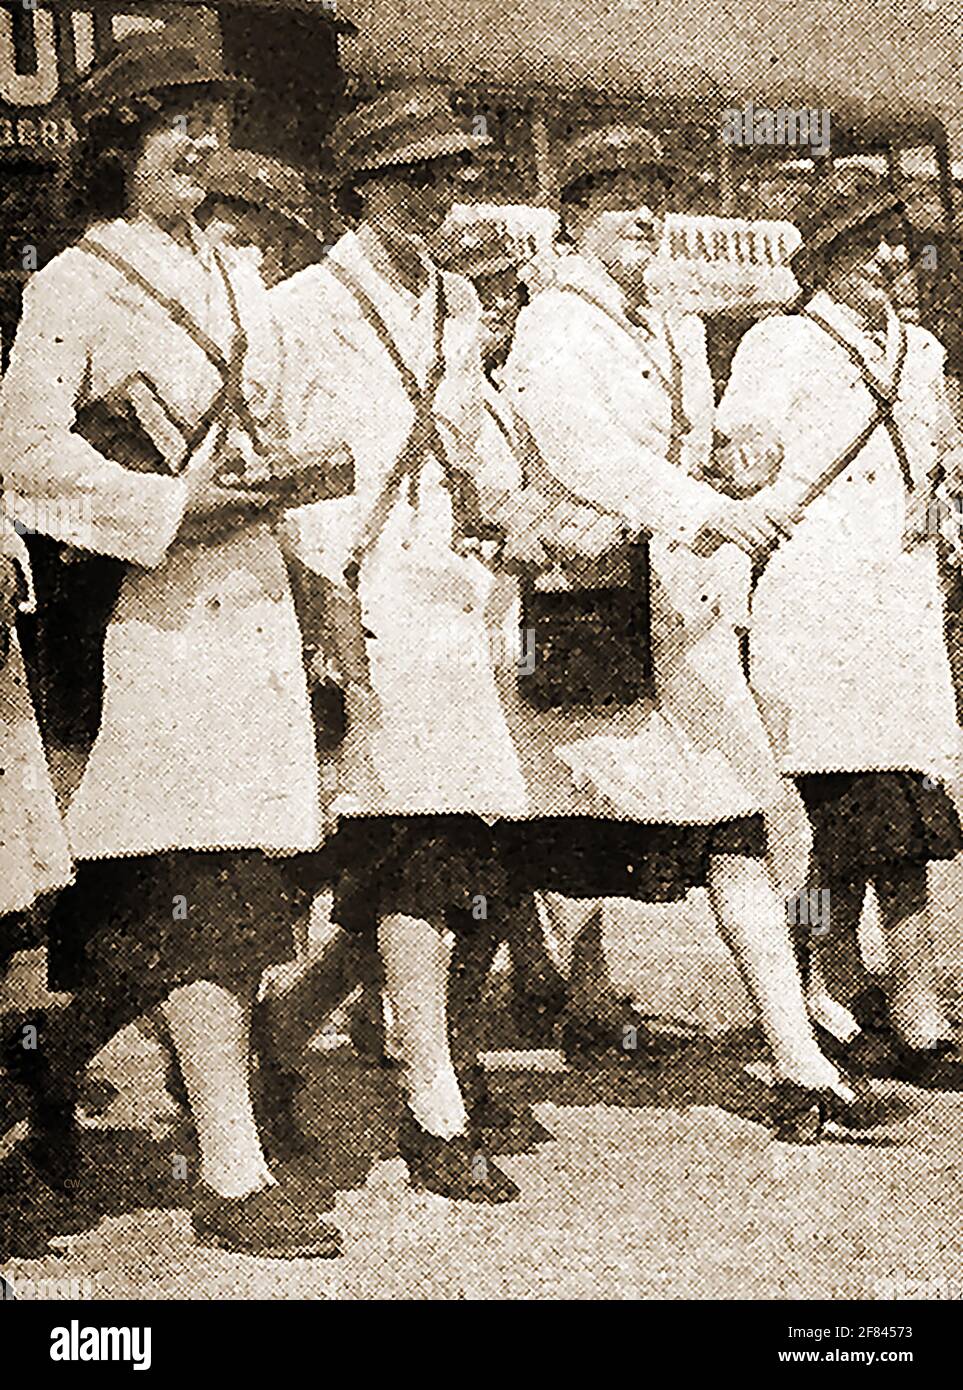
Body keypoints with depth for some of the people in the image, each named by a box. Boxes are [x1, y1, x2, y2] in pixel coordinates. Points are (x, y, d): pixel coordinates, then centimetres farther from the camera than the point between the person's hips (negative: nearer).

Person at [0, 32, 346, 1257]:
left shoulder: (235, 276, 21)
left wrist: (281, 476, 9)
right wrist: (170, 505, -18)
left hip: (251, 592, 7)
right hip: (153, 605, -7)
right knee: (202, 884, -9)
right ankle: (232, 1178, -3)